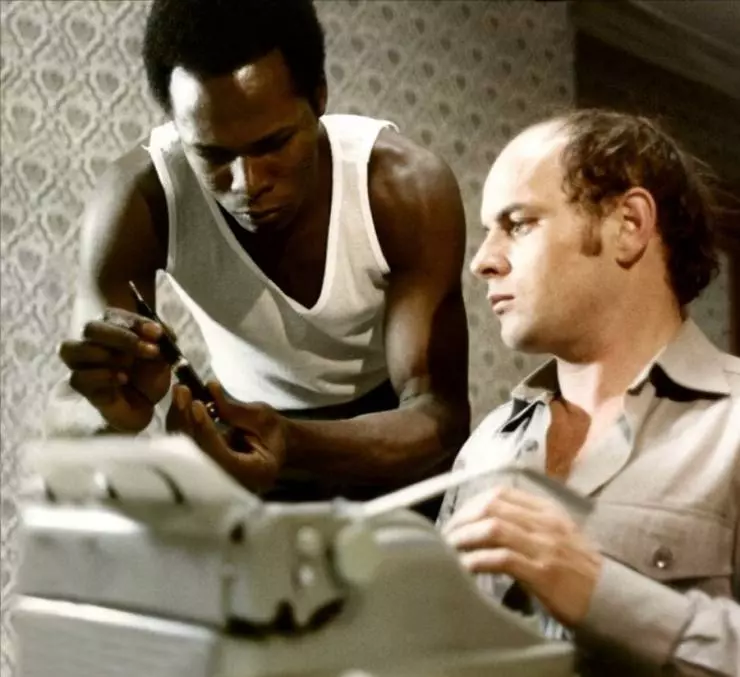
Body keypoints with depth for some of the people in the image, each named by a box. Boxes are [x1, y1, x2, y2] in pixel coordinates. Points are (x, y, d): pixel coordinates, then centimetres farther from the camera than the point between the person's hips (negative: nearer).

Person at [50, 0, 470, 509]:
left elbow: (440, 412, -32)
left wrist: (294, 446, -51)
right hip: (255, 428, 1)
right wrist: (111, 407, -50)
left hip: (395, 436, -1)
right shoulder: (140, 198, -27)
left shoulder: (407, 186, -29)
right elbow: (69, 418, -26)